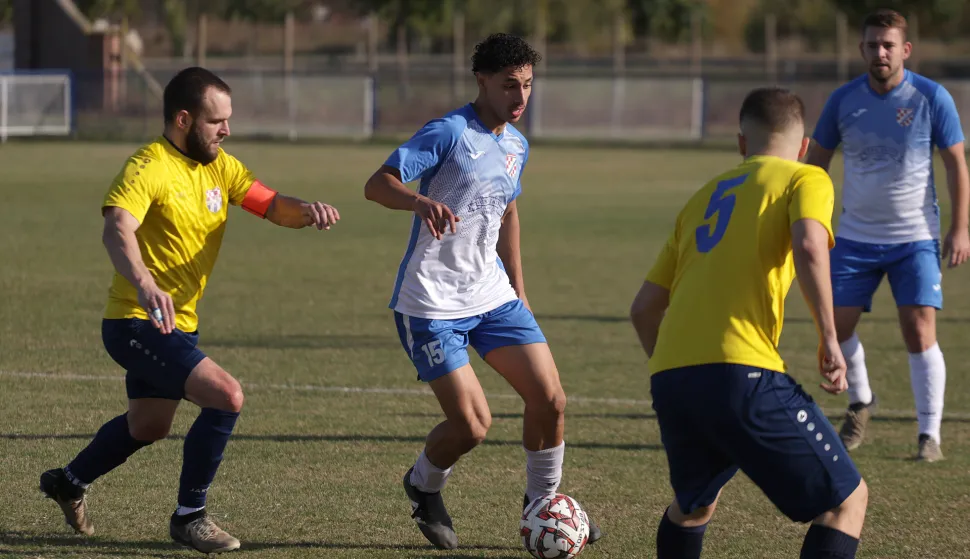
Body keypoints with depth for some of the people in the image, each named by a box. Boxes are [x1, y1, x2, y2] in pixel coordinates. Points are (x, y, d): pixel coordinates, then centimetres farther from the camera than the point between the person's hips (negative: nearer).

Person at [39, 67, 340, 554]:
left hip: (178, 325, 10)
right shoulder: (149, 168, -20)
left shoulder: (219, 167, 6)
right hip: (136, 323, -10)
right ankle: (189, 516, -8)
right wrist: (144, 286, -55)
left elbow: (272, 206, -1)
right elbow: (117, 230, -36)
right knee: (226, 396, -23)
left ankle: (69, 482, 52)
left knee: (149, 426, 27)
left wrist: (308, 211, -25)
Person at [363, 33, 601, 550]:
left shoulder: (516, 146, 10)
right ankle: (423, 487, 21)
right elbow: (376, 184, -22)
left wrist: (518, 293, 26)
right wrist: (420, 201, -43)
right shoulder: (450, 133, -14)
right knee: (471, 425, -11)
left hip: (492, 295, 7)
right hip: (432, 303, -7)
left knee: (549, 399, -3)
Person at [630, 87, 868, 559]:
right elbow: (809, 247, -14)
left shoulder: (703, 197, 27)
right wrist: (828, 338, -7)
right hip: (741, 375, -6)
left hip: (668, 379, 6)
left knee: (693, 504, 32)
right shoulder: (806, 179, 10)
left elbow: (644, 308, 25)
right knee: (846, 501, 3)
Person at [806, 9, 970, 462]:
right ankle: (860, 403, 28)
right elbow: (817, 162, 10)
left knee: (920, 331, -11)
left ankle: (929, 435, -3)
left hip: (915, 238, -3)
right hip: (855, 236, 3)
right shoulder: (843, 101, -1)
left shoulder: (931, 98, -8)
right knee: (836, 326, 0)